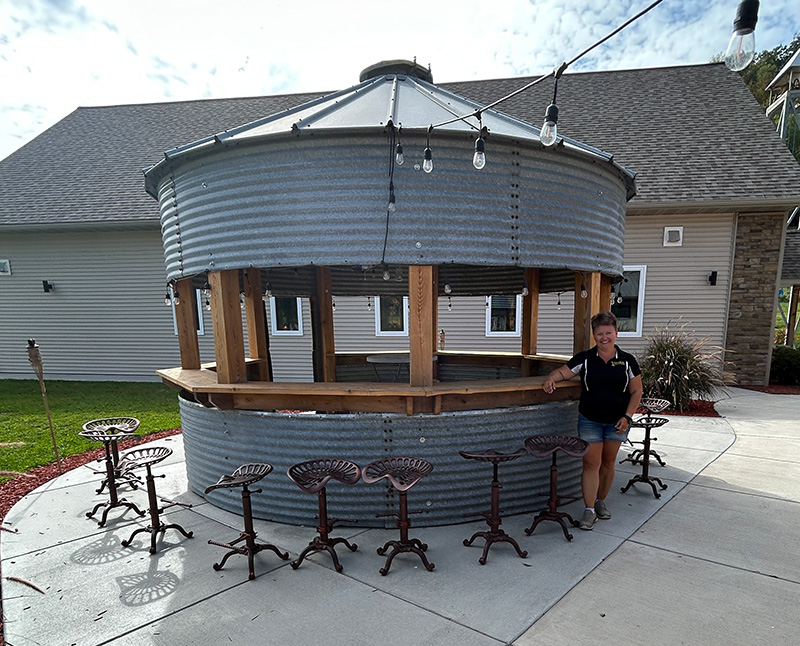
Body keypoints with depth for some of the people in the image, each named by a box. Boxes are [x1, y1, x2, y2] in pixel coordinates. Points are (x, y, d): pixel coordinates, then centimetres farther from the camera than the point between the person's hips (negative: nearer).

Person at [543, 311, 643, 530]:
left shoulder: (627, 361, -1)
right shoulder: (584, 359, -3)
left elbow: (636, 391, 3)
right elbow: (562, 372, 2)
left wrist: (627, 416, -5)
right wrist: (551, 378, -21)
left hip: (617, 421, 1)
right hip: (589, 420, -1)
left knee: (608, 463, 13)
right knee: (591, 463, -3)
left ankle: (601, 501, 31)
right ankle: (589, 510, 3)